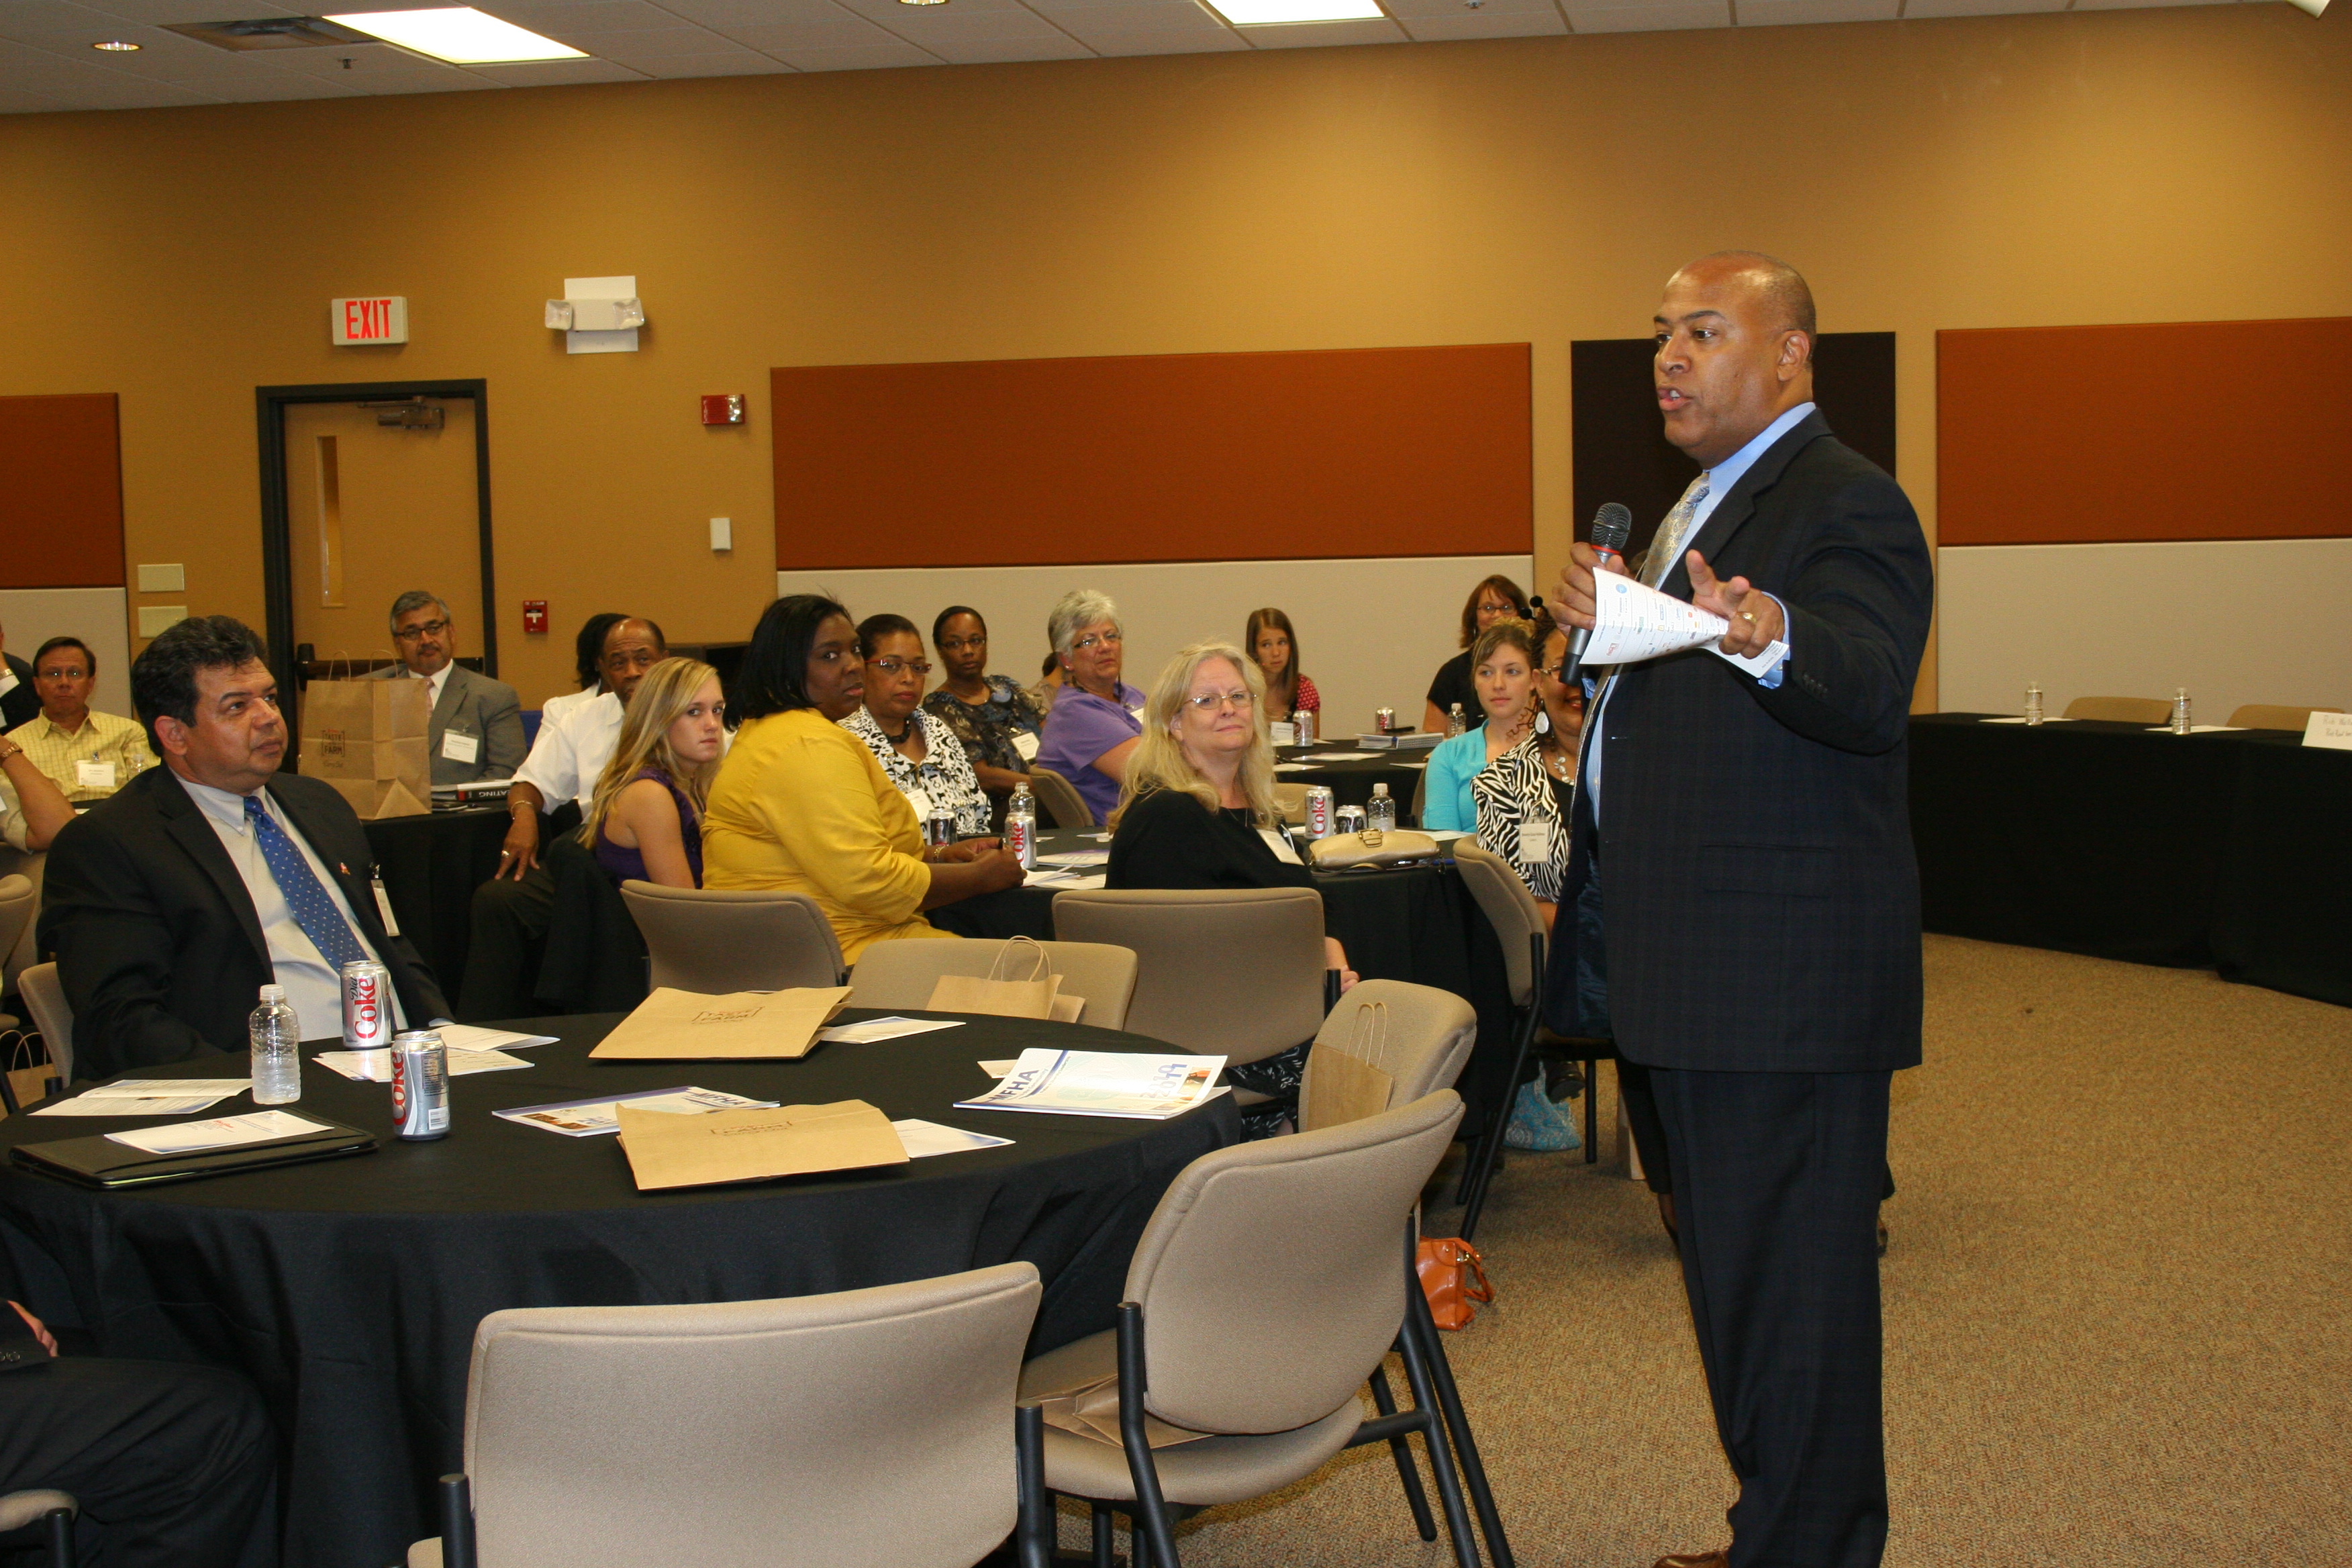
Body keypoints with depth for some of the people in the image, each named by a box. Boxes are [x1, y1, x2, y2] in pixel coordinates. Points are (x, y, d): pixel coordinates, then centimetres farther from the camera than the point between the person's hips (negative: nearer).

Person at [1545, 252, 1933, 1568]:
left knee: (1792, 1282, -3)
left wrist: (1767, 636, -50)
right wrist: (1606, 622, 5)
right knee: (1737, 1268, 20)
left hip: (1787, 975, -11)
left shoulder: (1844, 502, -13)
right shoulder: (1709, 503, 19)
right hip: (1703, 967, 11)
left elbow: (1872, 695, -30)